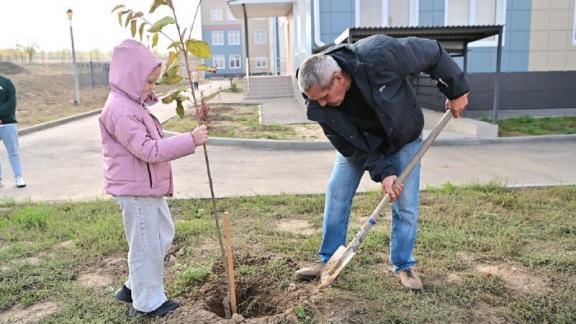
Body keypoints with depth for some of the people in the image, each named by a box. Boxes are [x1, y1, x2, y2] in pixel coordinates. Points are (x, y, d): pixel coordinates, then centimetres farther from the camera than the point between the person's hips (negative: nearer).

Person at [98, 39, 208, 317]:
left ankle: (135, 287, 35)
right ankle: (147, 303, 20)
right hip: (135, 191, -11)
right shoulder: (119, 110, -21)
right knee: (146, 246, 2)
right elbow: (149, 150, -27)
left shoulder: (132, 105, 13)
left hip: (149, 188, 11)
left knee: (163, 235, 20)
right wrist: (190, 141, -26)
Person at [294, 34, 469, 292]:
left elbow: (432, 52, -23)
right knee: (336, 195, 0)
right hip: (357, 144, 2)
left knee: (405, 204, -2)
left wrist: (456, 90, -12)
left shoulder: (378, 55, -39)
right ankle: (328, 260, 16)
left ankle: (404, 265, 18)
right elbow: (349, 145, -18)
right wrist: (382, 172, -26)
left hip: (402, 138, -2)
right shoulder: (319, 105, -27)